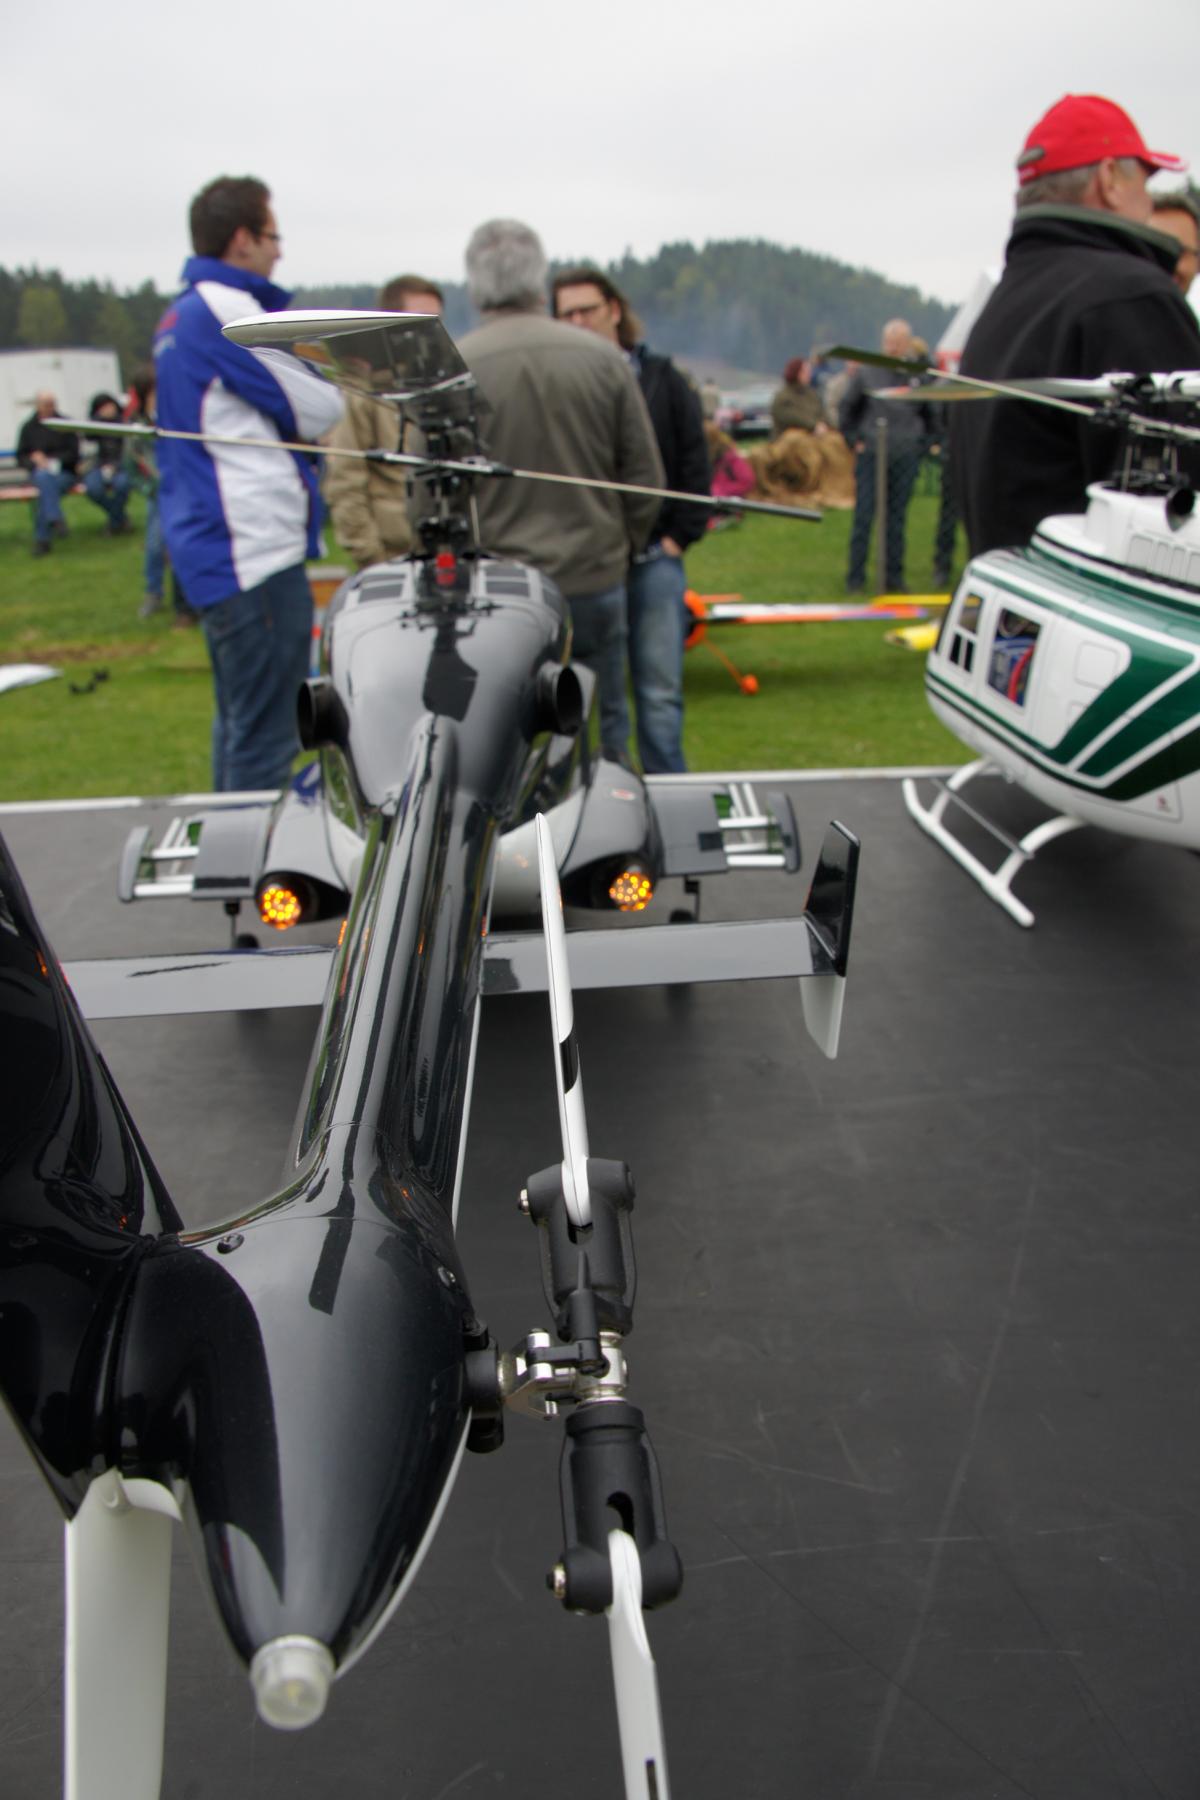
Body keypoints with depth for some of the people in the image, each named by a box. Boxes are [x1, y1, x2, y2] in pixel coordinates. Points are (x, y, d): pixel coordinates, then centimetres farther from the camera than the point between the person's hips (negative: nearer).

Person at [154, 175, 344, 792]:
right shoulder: (229, 312, -12)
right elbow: (319, 413, -10)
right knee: (265, 740, -8)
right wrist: (338, 384, 11)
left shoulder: (178, 317, 18)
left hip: (210, 548, 11)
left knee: (238, 724, 19)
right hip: (257, 551, -11)